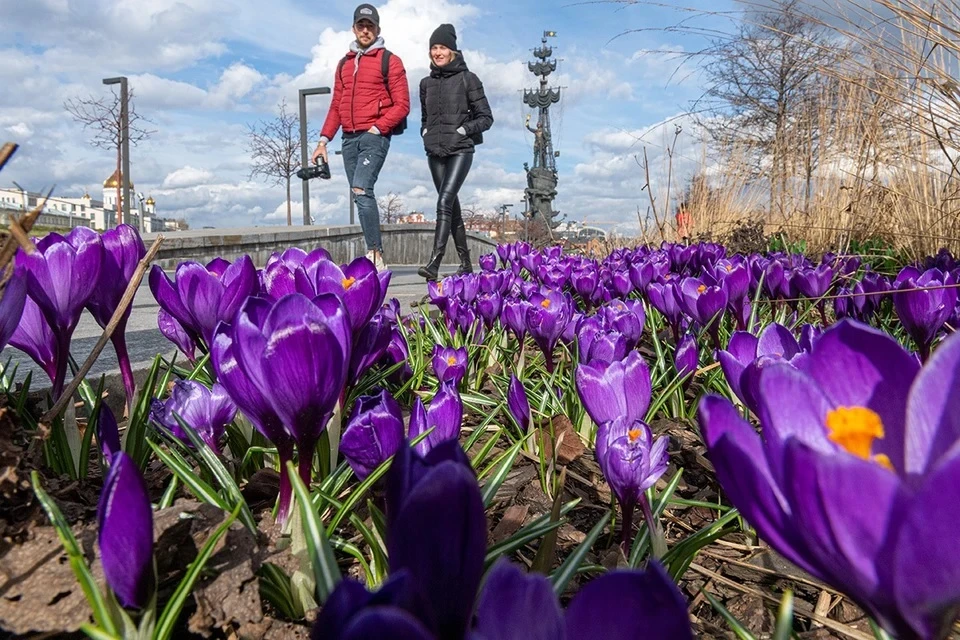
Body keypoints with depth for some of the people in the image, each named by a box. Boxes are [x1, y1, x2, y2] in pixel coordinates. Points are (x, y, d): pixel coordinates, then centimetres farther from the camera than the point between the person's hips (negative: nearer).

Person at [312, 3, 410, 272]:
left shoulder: (389, 61, 4)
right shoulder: (345, 63, 20)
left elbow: (402, 104, -2)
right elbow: (336, 106, 19)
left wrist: (378, 128, -13)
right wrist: (324, 140, 11)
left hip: (374, 137, -6)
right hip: (349, 138, 6)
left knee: (361, 190, -21)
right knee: (361, 196, 3)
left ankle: (376, 256, -20)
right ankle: (373, 256, 7)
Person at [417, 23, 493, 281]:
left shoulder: (467, 78, 0)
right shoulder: (427, 83, 14)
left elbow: (486, 117, 0)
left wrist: (462, 130, -12)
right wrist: (426, 133, 6)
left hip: (460, 150, -5)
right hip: (435, 152, 5)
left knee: (444, 203, -19)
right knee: (452, 205, 7)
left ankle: (434, 264, -25)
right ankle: (466, 262, 14)